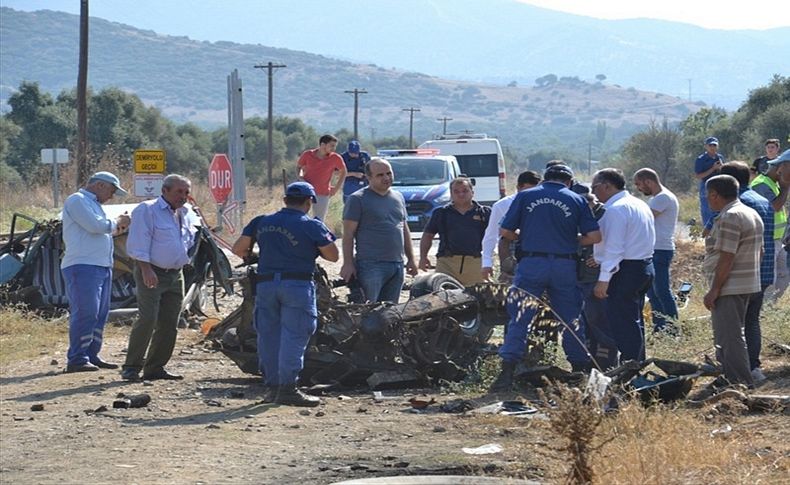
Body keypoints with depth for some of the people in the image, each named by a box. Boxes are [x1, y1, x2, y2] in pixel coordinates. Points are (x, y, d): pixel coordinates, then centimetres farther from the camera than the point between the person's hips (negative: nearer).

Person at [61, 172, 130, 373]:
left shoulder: (93, 204, 25)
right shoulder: (77, 200, -6)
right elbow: (95, 225, -17)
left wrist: (117, 228, 13)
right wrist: (116, 222, -1)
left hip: (102, 266, 10)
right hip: (83, 266, -10)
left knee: (100, 313, 9)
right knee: (85, 313, -14)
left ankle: (92, 356, 15)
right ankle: (76, 360, -14)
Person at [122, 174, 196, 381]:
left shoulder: (185, 215, 17)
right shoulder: (147, 210, -8)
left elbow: (191, 241, 31)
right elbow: (138, 244, -14)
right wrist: (146, 270, -21)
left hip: (175, 275, 8)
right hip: (152, 273, -8)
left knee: (169, 324, 6)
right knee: (148, 320, -16)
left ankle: (155, 368, 14)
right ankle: (131, 368, -13)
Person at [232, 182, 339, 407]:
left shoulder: (262, 222, 10)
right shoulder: (312, 226, -2)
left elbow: (238, 249, 10)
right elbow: (333, 255, 0)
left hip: (265, 284, 5)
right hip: (297, 285, -4)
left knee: (268, 335, 11)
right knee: (293, 337, -4)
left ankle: (271, 386, 14)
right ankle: (287, 388, -10)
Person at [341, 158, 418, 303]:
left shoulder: (398, 198, 17)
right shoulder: (357, 199, -3)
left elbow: (405, 230, 23)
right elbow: (348, 234, -7)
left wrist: (411, 259, 18)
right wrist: (348, 264, -14)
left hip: (397, 265, 7)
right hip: (371, 265, -7)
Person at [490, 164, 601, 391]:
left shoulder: (525, 196, 6)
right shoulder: (577, 200, 7)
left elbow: (505, 231, 5)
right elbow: (594, 236, 0)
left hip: (531, 264, -1)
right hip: (565, 266, 1)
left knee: (520, 318, -2)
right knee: (571, 320, 12)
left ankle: (508, 371, -12)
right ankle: (581, 369, 19)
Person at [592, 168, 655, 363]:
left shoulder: (615, 210, -14)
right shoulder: (640, 205, 16)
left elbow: (614, 247, -20)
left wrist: (603, 279, -20)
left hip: (625, 272, -10)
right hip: (645, 265, 10)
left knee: (623, 324, -8)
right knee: (635, 322, 16)